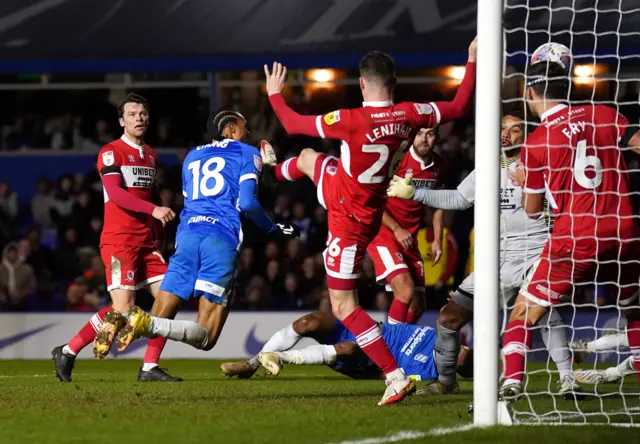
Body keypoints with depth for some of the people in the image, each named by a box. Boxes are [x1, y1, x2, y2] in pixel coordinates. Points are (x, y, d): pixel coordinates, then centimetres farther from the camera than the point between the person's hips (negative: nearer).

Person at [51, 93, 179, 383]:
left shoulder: (151, 156, 18)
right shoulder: (111, 153, -7)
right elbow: (116, 193, -20)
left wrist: (158, 235, 18)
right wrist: (153, 209, -30)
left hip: (145, 243, 8)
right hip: (119, 241, -8)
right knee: (123, 308, -15)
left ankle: (149, 368, 1)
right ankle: (67, 353, -1)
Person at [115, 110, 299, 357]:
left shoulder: (192, 157, 28)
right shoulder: (246, 154, 12)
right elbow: (246, 203, -1)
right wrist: (274, 229, 13)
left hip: (188, 234, 5)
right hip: (220, 237, -5)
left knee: (158, 322, 6)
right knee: (206, 337, -5)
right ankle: (147, 323, -33)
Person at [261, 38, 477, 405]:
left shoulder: (353, 120, -33)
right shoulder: (409, 115, -17)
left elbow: (293, 125, -19)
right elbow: (459, 107, -1)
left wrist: (275, 93, 0)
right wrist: (473, 63, 8)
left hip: (350, 220, -8)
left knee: (344, 307, 0)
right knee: (308, 157, 33)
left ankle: (397, 377, -5)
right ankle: (275, 169, 73)